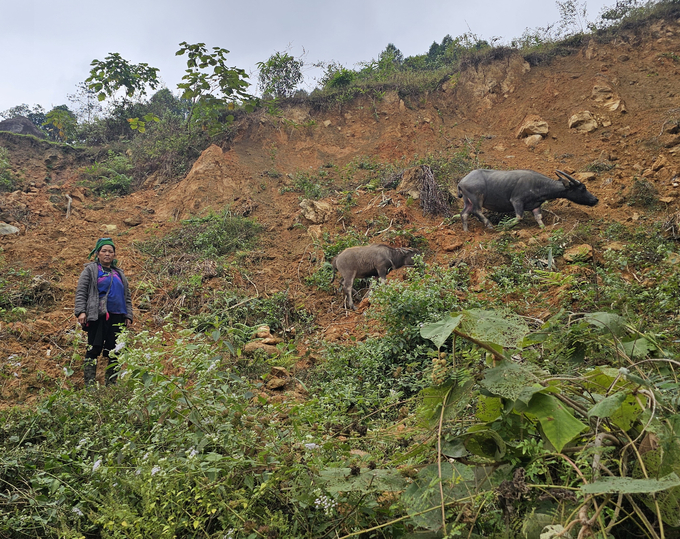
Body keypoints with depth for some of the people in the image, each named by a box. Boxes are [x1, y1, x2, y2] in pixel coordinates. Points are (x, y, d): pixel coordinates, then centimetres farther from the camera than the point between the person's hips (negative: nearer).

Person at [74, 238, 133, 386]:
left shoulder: (119, 273, 22)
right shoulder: (90, 270, 8)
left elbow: (127, 297, 24)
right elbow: (81, 292, 1)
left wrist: (128, 316, 14)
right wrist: (80, 311, -12)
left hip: (117, 318, 5)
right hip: (97, 317, -5)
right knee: (94, 350, -9)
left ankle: (111, 384, 13)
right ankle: (90, 384, -7)